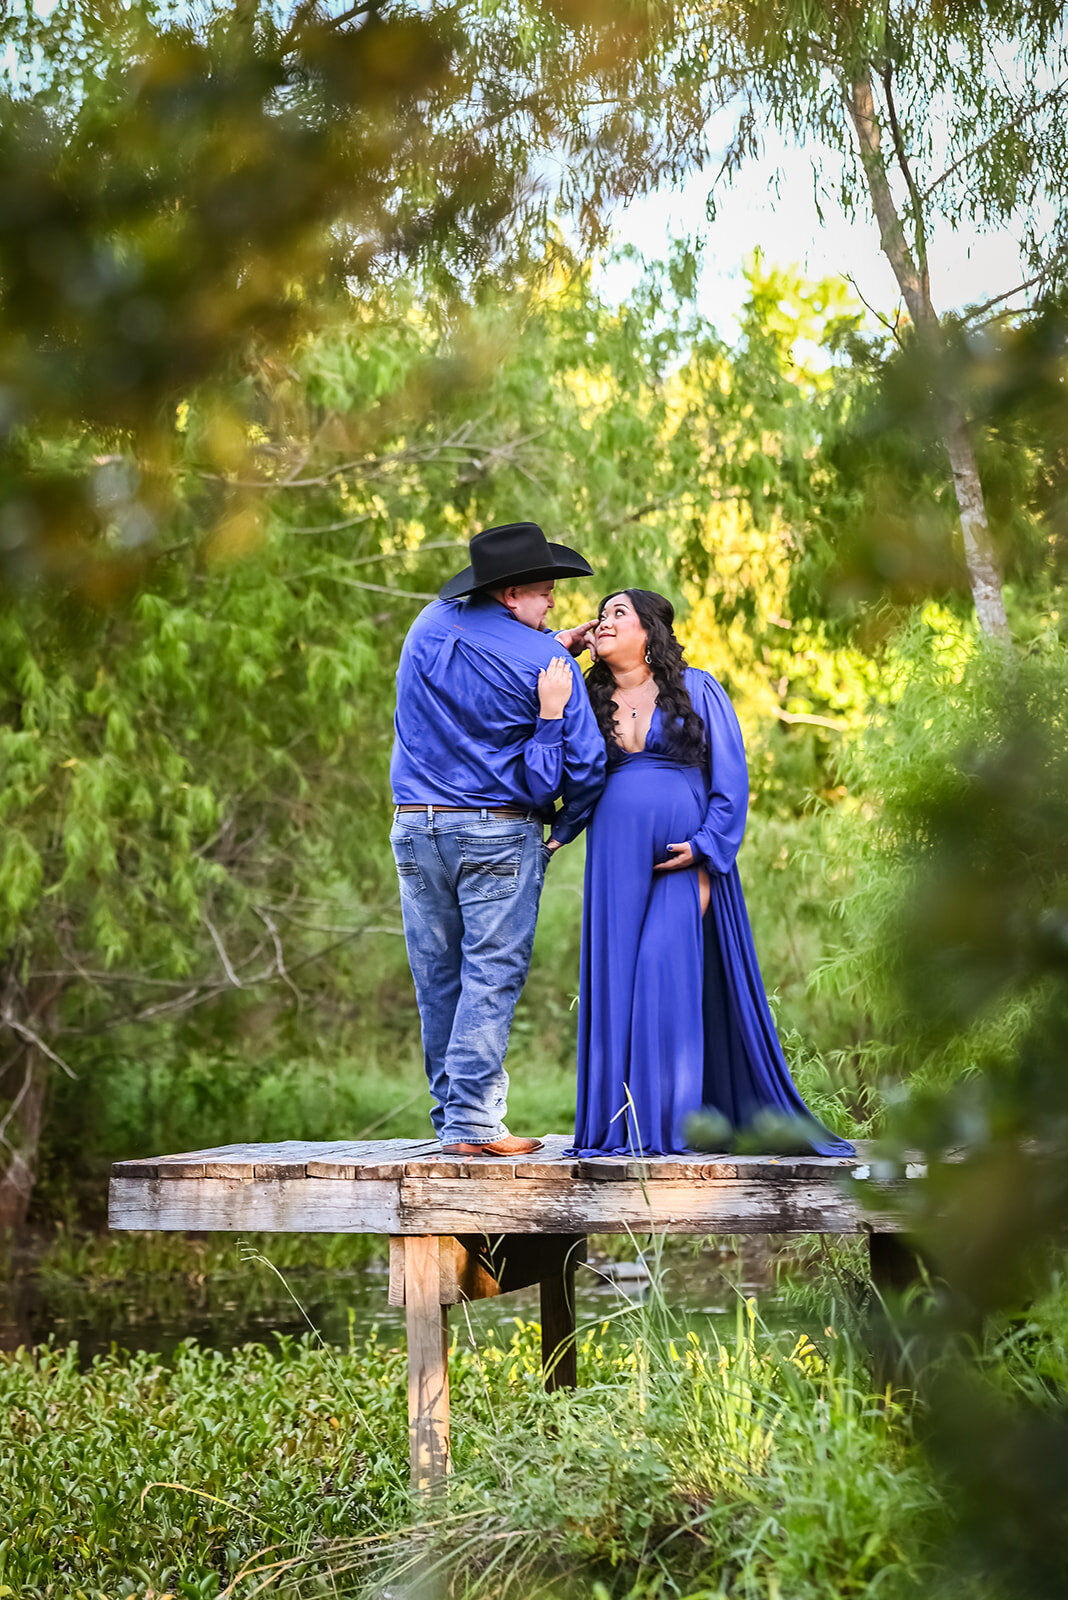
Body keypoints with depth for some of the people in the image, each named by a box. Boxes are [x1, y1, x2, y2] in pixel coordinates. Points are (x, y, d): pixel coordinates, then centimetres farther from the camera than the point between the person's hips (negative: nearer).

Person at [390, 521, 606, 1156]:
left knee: (438, 978, 10)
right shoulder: (545, 664, -8)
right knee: (491, 977, -3)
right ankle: (473, 1121, -8)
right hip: (499, 831, -5)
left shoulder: (431, 626, 8)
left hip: (417, 827, 6)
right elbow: (584, 766, -10)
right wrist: (563, 831, 7)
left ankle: (450, 1114, 16)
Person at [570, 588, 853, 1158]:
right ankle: (619, 1125, 1)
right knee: (616, 979, -2)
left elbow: (730, 777, 1)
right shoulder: (591, 700, 16)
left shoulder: (695, 690, 6)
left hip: (685, 858, -3)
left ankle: (669, 1122, -10)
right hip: (617, 860, 3)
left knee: (668, 972, -12)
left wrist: (706, 851, -9)